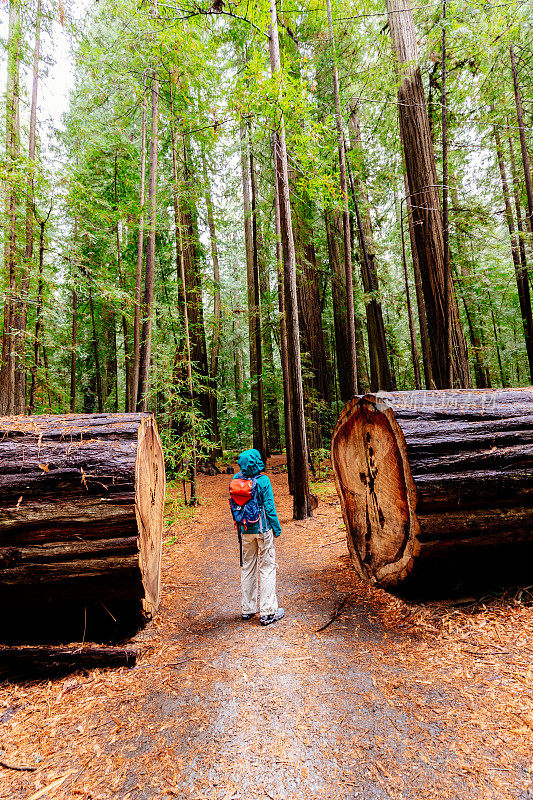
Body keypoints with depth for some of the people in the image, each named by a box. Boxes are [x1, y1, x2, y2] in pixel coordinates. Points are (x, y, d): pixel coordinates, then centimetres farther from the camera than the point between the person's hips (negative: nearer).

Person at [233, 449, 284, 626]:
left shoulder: (237, 480, -2)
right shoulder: (263, 480, -16)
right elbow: (269, 506, -13)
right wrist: (277, 527, -2)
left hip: (245, 530, 5)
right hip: (263, 529, -5)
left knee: (247, 568, 16)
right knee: (267, 568, 5)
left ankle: (248, 609, 27)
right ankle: (268, 612, 9)